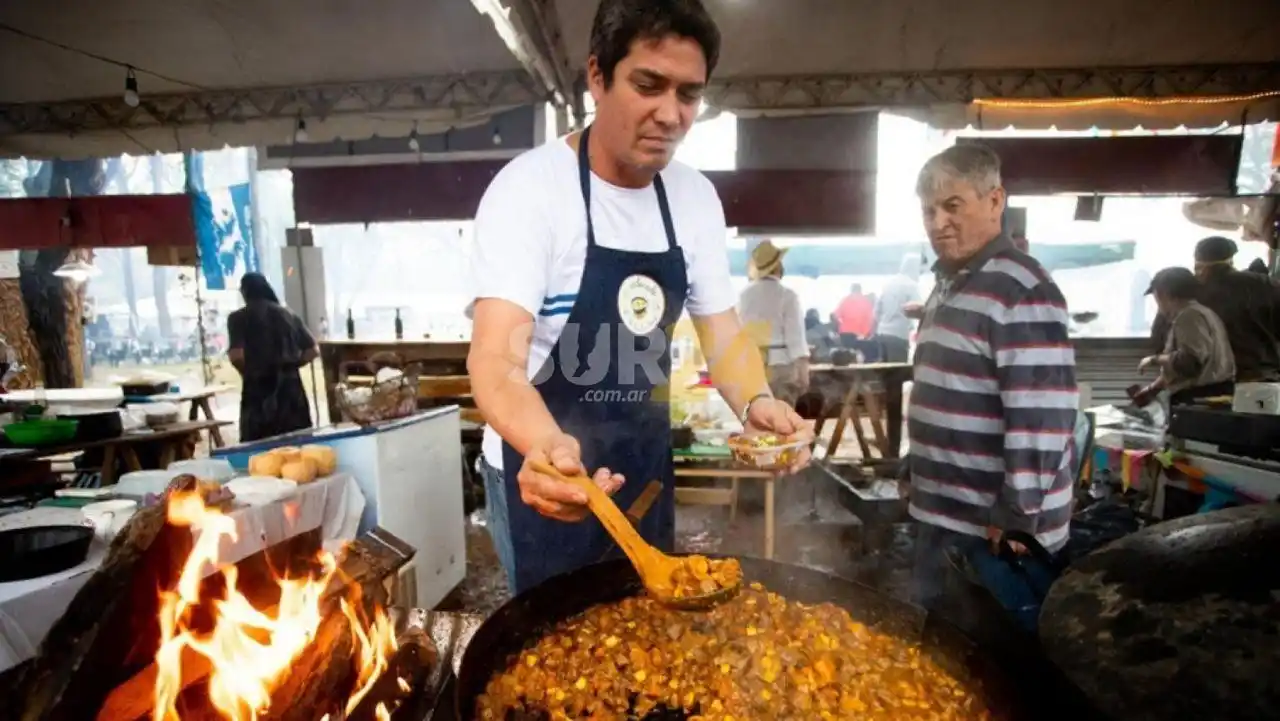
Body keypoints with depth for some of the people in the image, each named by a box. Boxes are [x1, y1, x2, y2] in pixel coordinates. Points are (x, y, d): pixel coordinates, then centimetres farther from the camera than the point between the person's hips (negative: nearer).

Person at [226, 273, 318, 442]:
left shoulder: (238, 317, -1)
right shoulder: (289, 314, 11)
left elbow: (236, 356, -13)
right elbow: (313, 351, 8)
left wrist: (250, 372, 6)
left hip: (259, 392, -4)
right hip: (291, 387, 4)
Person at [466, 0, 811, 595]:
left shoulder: (697, 197, -3)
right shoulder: (529, 187, -20)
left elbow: (723, 332, 0)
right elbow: (496, 357, -29)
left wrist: (754, 403, -21)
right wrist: (545, 445, -50)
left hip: (644, 464, 6)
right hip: (542, 470, -5)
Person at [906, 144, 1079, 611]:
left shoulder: (1022, 291, -18)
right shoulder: (949, 284, 10)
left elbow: (1042, 417, -23)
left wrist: (1017, 518, -19)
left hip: (992, 530, -8)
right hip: (943, 516, 9)